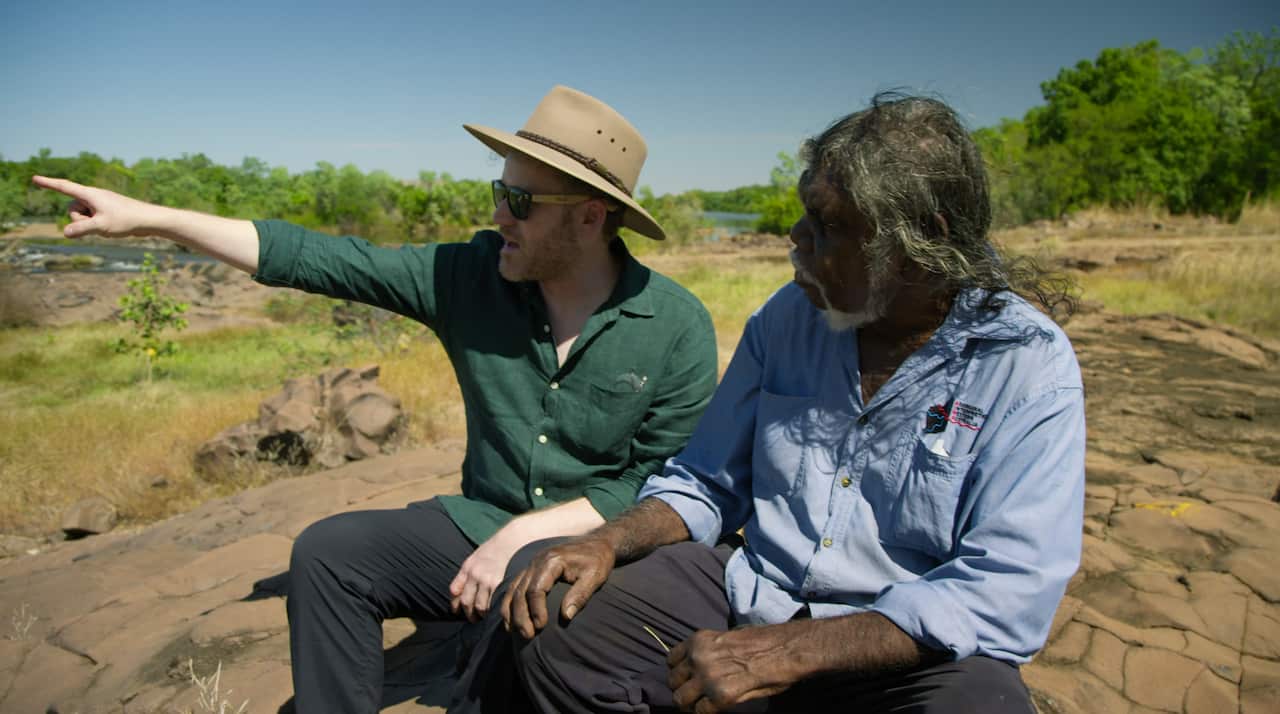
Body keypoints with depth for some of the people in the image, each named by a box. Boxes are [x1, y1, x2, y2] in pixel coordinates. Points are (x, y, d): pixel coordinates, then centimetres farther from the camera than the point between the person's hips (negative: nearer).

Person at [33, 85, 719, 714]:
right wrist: (148, 216, -2)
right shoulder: (471, 274, -5)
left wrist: (527, 534, -20)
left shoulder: (679, 328, -13)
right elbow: (316, 258, -3)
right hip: (479, 526, 4)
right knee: (326, 552, -12)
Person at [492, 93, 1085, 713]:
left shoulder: (1031, 367, -12)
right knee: (547, 614, -14)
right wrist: (608, 543, -12)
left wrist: (784, 654, -26)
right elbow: (705, 483, 8)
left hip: (906, 654, -2)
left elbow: (1009, 594, -19)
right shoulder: (786, 318, 1)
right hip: (746, 596, 3)